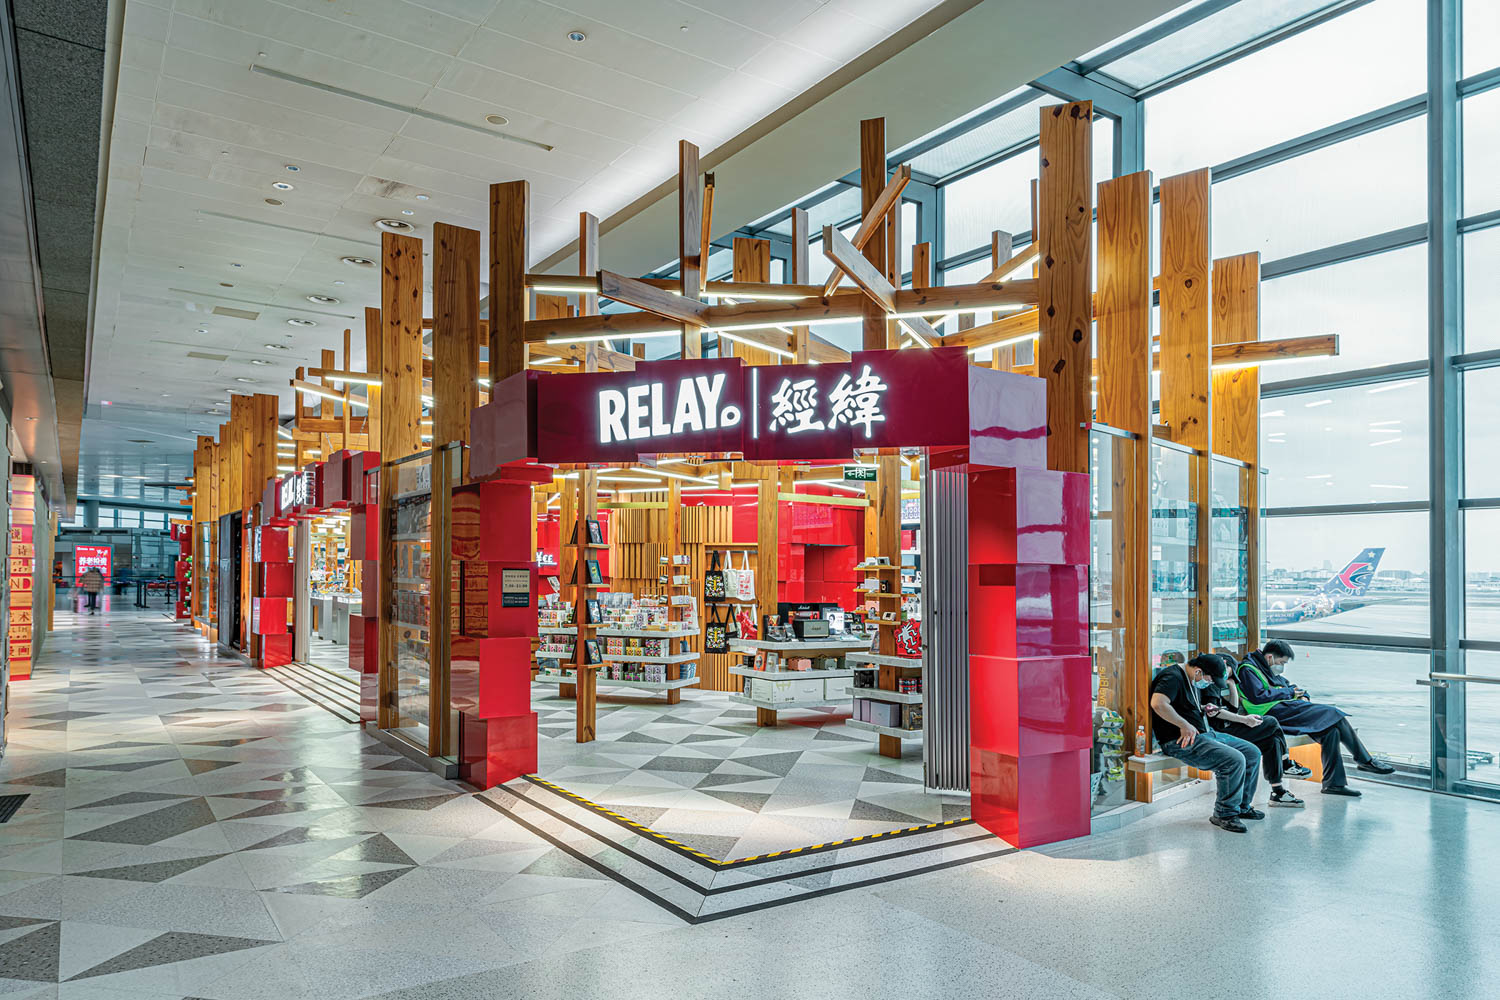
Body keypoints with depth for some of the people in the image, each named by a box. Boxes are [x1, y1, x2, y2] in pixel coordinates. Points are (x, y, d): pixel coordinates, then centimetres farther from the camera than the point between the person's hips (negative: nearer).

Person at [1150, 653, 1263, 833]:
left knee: (1252, 753, 7)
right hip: (1182, 741, -11)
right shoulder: (1172, 677, -16)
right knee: (1235, 760, -24)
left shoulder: (1192, 681, 18)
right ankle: (1224, 814, -8)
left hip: (1204, 734, 11)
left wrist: (1202, 709, 15)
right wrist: (1185, 725, -24)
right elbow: (1158, 704, -32)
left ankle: (1241, 806, 21)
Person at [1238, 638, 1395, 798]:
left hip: (1288, 707, 10)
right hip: (1275, 713, -10)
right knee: (1333, 714, -16)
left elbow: (1288, 685, 30)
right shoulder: (1248, 669, -7)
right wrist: (1289, 692, -7)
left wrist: (1303, 696, 6)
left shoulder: (1270, 670, 24)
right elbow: (1258, 697, -19)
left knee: (1331, 730, -10)